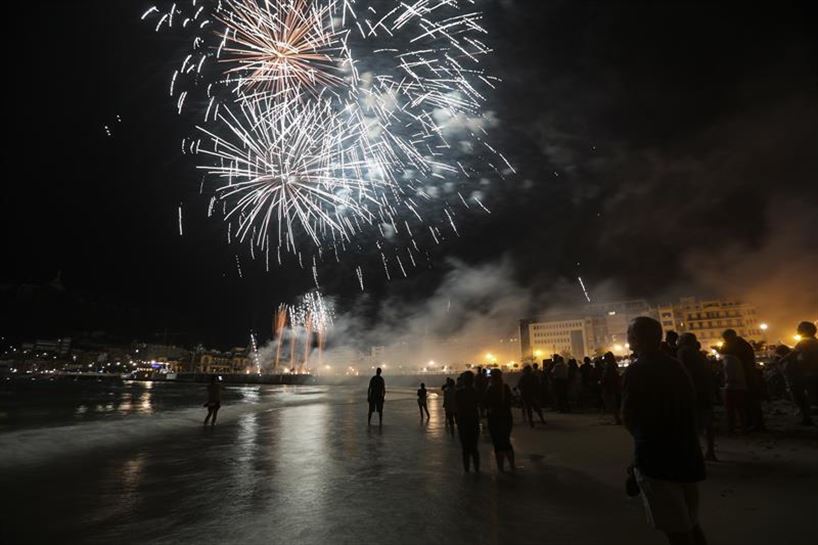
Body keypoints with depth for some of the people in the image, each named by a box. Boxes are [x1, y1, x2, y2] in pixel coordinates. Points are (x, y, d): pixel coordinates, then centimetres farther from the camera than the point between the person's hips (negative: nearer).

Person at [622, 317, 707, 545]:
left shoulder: (637, 370, -16)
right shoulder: (677, 366, 8)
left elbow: (628, 418, -11)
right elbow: (687, 410, 15)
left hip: (657, 458, -8)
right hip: (687, 455, 8)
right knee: (690, 525, 23)